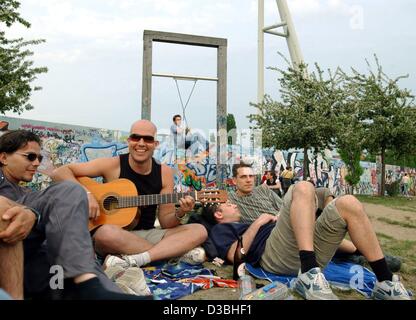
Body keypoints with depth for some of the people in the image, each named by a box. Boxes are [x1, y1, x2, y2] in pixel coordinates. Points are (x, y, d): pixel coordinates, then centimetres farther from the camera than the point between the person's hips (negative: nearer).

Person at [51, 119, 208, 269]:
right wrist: (85, 194, -23)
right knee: (107, 232, -38)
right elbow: (60, 172, -8)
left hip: (147, 234, 4)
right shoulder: (112, 165, -7)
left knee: (199, 231, -16)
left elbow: (165, 222, 3)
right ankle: (178, 252, -23)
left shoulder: (164, 173, 1)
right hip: (115, 235, -3)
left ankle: (131, 261, -29)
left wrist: (180, 214, -19)